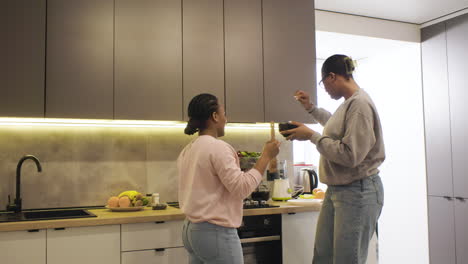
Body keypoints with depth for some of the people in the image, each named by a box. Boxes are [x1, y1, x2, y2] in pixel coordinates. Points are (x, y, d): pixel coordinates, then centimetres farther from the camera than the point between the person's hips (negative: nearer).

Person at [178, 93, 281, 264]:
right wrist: (266, 156, -13)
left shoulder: (187, 151, 10)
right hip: (215, 233, -9)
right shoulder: (217, 147, -16)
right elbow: (242, 188, -18)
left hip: (191, 229, 9)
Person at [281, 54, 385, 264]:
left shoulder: (360, 104, -19)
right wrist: (311, 109, 27)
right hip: (336, 190, 10)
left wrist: (311, 136, -17)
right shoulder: (349, 103, 11)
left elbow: (350, 155, -24)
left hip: (357, 192, -10)